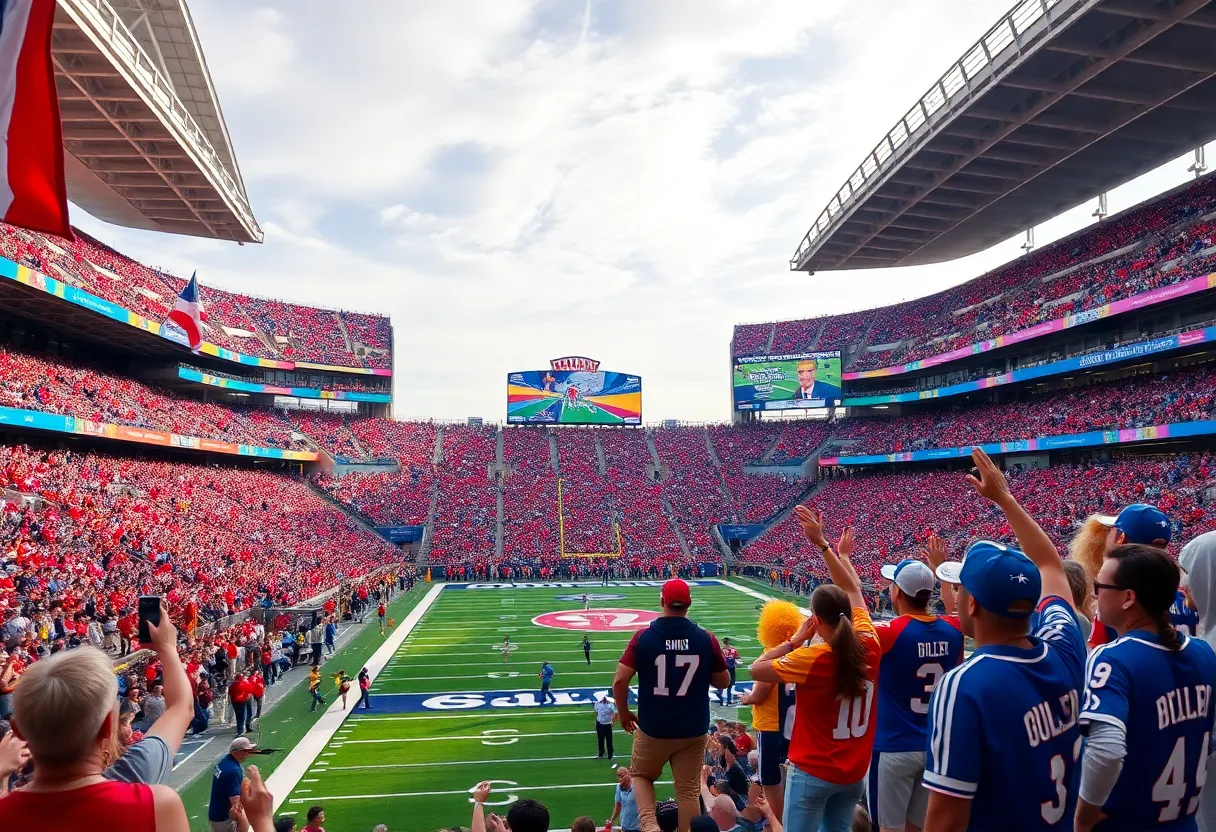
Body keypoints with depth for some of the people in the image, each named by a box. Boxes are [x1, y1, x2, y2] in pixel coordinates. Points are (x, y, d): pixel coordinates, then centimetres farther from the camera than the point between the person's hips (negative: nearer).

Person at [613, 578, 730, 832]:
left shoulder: (643, 637, -11)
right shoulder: (706, 638, -7)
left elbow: (620, 681, -13)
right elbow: (723, 681, 4)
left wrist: (624, 713, 4)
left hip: (653, 728, -1)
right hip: (693, 730, 1)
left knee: (641, 775, 23)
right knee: (688, 792, 14)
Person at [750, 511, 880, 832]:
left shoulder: (813, 658, -22)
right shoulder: (868, 646, -8)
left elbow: (756, 670, -12)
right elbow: (852, 589, 4)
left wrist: (795, 639, -7)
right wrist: (824, 545, 8)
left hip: (813, 774, -6)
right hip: (854, 773, 6)